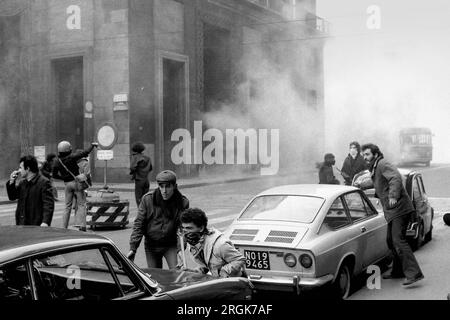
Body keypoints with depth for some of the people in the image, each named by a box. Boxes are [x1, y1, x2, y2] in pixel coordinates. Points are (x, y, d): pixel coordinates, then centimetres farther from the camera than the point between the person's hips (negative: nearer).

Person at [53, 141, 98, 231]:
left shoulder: (58, 162, 3)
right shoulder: (72, 157, -12)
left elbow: (54, 175, 9)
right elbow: (85, 153, -15)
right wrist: (92, 145, -1)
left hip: (67, 184, 5)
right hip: (77, 182, -4)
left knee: (68, 206, 12)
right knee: (81, 204, 0)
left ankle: (64, 227, 12)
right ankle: (82, 225, -9)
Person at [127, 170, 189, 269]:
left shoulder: (182, 202, -10)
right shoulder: (147, 199, -11)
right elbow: (139, 224, -8)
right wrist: (133, 248, -13)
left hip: (171, 246, -1)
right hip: (151, 245, 1)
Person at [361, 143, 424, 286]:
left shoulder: (383, 164, -12)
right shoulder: (375, 168, 19)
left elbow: (396, 178, -28)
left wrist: (393, 196, -35)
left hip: (399, 209, -11)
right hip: (392, 211, 11)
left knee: (398, 240, -17)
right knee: (391, 240, 18)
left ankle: (414, 273, -20)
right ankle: (398, 271, 29)